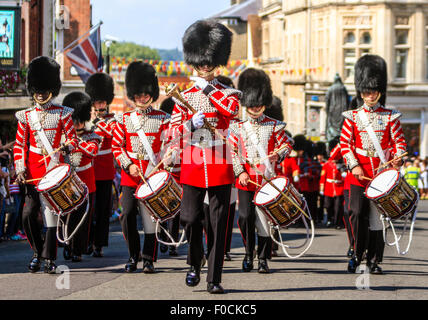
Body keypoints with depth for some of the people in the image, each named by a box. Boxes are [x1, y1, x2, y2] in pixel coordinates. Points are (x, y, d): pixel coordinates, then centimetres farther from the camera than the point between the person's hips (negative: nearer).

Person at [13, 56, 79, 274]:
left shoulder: (62, 114, 4)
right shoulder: (26, 116, 7)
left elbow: (73, 139, 6)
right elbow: (19, 145, 8)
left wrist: (68, 147, -17)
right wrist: (20, 170, -3)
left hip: (55, 171, -1)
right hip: (33, 172, 1)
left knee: (51, 213, -2)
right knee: (28, 214, -5)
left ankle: (49, 258, 6)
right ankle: (38, 251, 15)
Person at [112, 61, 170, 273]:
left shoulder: (162, 119, 5)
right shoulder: (124, 119, 8)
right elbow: (116, 147, 7)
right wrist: (129, 165, -8)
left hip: (153, 175, -1)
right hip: (130, 175, 1)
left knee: (151, 216, -1)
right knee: (127, 214, -7)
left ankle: (149, 259, 7)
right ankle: (133, 255, 9)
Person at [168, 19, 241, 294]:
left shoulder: (228, 93, 8)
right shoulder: (184, 96, 10)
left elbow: (232, 108, -17)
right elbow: (173, 132, 4)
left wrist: (208, 88, -8)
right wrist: (190, 124, -16)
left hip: (220, 168, -1)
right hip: (193, 167, 1)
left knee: (218, 224, -2)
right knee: (190, 218, -6)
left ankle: (215, 279, 1)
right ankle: (195, 264, 21)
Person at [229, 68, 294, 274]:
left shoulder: (274, 127, 7)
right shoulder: (238, 128, 7)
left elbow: (287, 144, 9)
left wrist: (278, 155, -12)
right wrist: (240, 172, -8)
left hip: (267, 180, 0)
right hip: (245, 180, 0)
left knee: (265, 218, -1)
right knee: (245, 216, -8)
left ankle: (263, 259, 7)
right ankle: (249, 253, 12)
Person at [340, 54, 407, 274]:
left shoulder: (390, 117, 7)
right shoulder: (352, 117, 6)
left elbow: (399, 142, 5)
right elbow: (345, 144, 2)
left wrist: (398, 159, -15)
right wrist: (354, 166, -11)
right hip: (359, 176, 0)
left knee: (378, 217, 2)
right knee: (359, 215, -5)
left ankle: (374, 260, 9)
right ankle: (357, 254, 9)